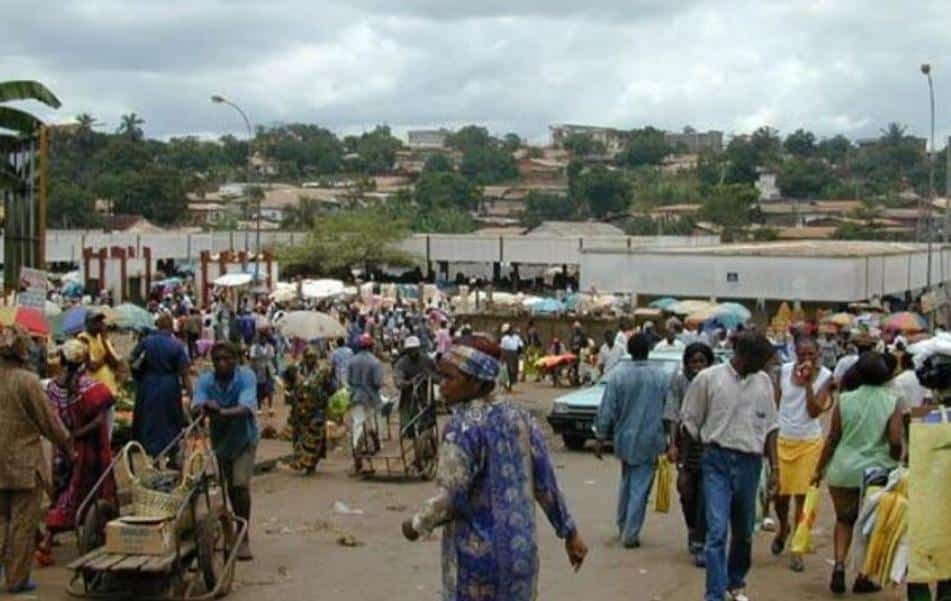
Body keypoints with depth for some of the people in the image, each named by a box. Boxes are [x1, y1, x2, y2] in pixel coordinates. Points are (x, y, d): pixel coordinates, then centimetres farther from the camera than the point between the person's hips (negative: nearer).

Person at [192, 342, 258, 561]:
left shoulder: (246, 377, -22)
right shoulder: (205, 380, -14)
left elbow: (246, 407, -37)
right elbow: (197, 404, -31)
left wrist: (223, 412, -55)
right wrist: (205, 408, -55)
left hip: (244, 438, -3)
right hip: (219, 440, 3)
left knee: (240, 485, -16)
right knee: (228, 488, 12)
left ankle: (243, 539, -7)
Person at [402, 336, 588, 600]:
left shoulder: (463, 426, -17)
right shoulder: (518, 416, 2)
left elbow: (452, 497, -20)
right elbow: (545, 480, 3)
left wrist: (417, 524, -3)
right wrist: (569, 532, 8)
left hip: (478, 551, -6)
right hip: (521, 546, 6)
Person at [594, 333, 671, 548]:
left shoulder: (618, 375, -8)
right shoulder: (662, 377, -6)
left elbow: (607, 409, -6)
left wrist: (600, 437, 2)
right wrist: (669, 440, 9)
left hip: (625, 438, 2)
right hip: (649, 441, -2)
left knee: (626, 483, 20)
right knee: (640, 488, 1)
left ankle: (623, 526, 29)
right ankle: (630, 535, 0)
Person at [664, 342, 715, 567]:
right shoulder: (679, 381, 0)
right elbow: (673, 415, -2)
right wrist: (672, 444, -10)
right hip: (687, 445, 1)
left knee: (705, 496, -4)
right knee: (687, 490, 8)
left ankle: (699, 544, 3)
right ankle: (692, 529, 35)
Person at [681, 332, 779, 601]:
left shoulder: (763, 381, 7)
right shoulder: (708, 378, -5)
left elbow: (769, 426, 13)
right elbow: (690, 422, 1)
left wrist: (774, 466, 9)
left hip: (750, 463, 4)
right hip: (717, 461, -4)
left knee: (744, 531, 14)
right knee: (717, 530, -12)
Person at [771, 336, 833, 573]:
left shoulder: (825, 376, -7)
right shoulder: (784, 370, -1)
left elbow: (814, 411, -15)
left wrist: (808, 382, -20)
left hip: (809, 442, -2)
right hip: (782, 439, 2)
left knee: (802, 496, 0)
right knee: (780, 493, 5)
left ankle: (797, 550, 10)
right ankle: (783, 527, 38)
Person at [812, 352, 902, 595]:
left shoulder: (845, 400, -4)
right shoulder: (892, 402, -6)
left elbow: (832, 439, 0)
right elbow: (896, 442, -11)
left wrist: (820, 469, 10)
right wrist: (893, 463, 9)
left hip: (844, 471, 1)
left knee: (844, 520, 19)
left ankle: (839, 565, 1)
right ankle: (863, 577, 18)